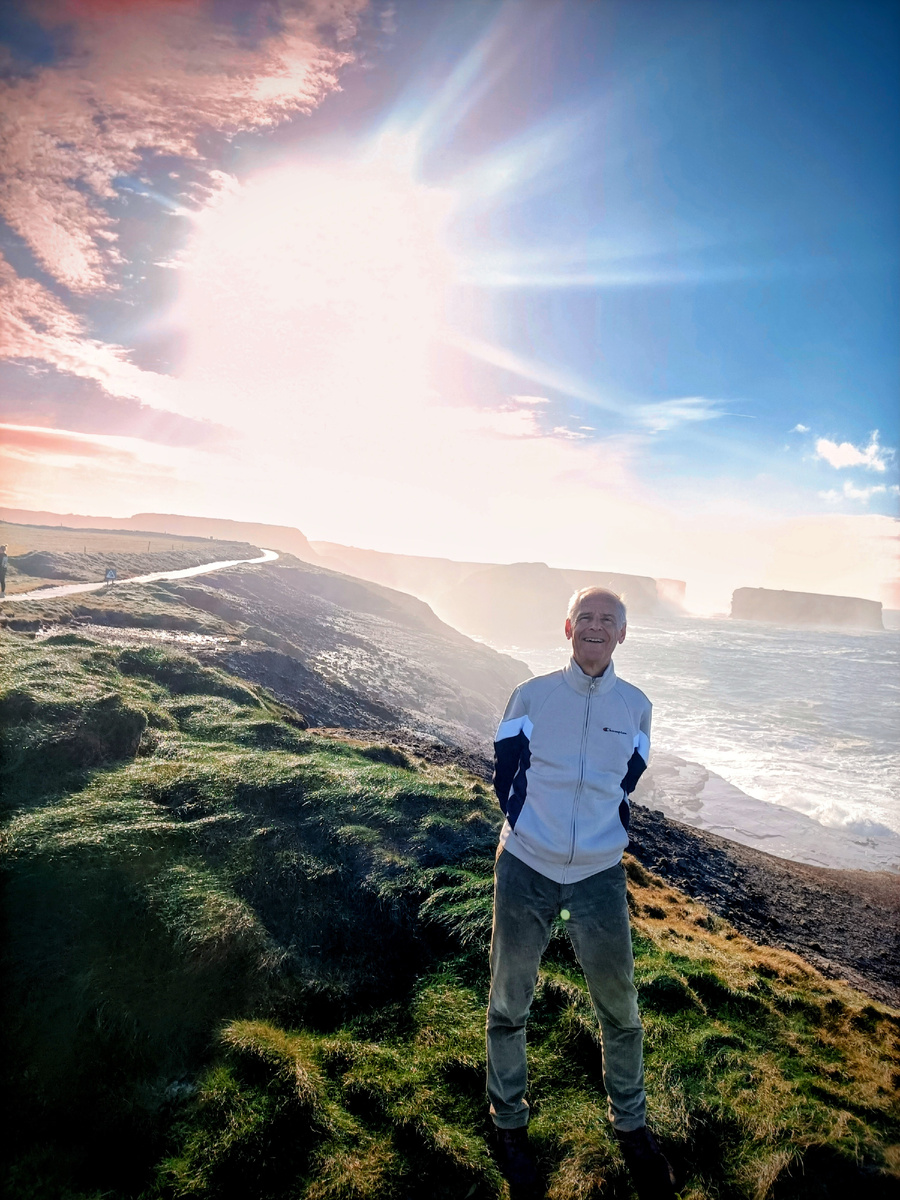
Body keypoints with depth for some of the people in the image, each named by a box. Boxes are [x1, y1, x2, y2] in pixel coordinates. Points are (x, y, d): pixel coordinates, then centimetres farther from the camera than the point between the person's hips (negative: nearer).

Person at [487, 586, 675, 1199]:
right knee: (510, 1002, 12)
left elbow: (624, 786, 11)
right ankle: (509, 1121, 36)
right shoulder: (532, 695, -5)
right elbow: (505, 774, 2)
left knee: (620, 1007, 13)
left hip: (601, 876, 1)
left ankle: (631, 1123, 40)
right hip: (526, 869, -1)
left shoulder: (636, 707, 0)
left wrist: (601, 840, 7)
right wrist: (531, 829, 0)